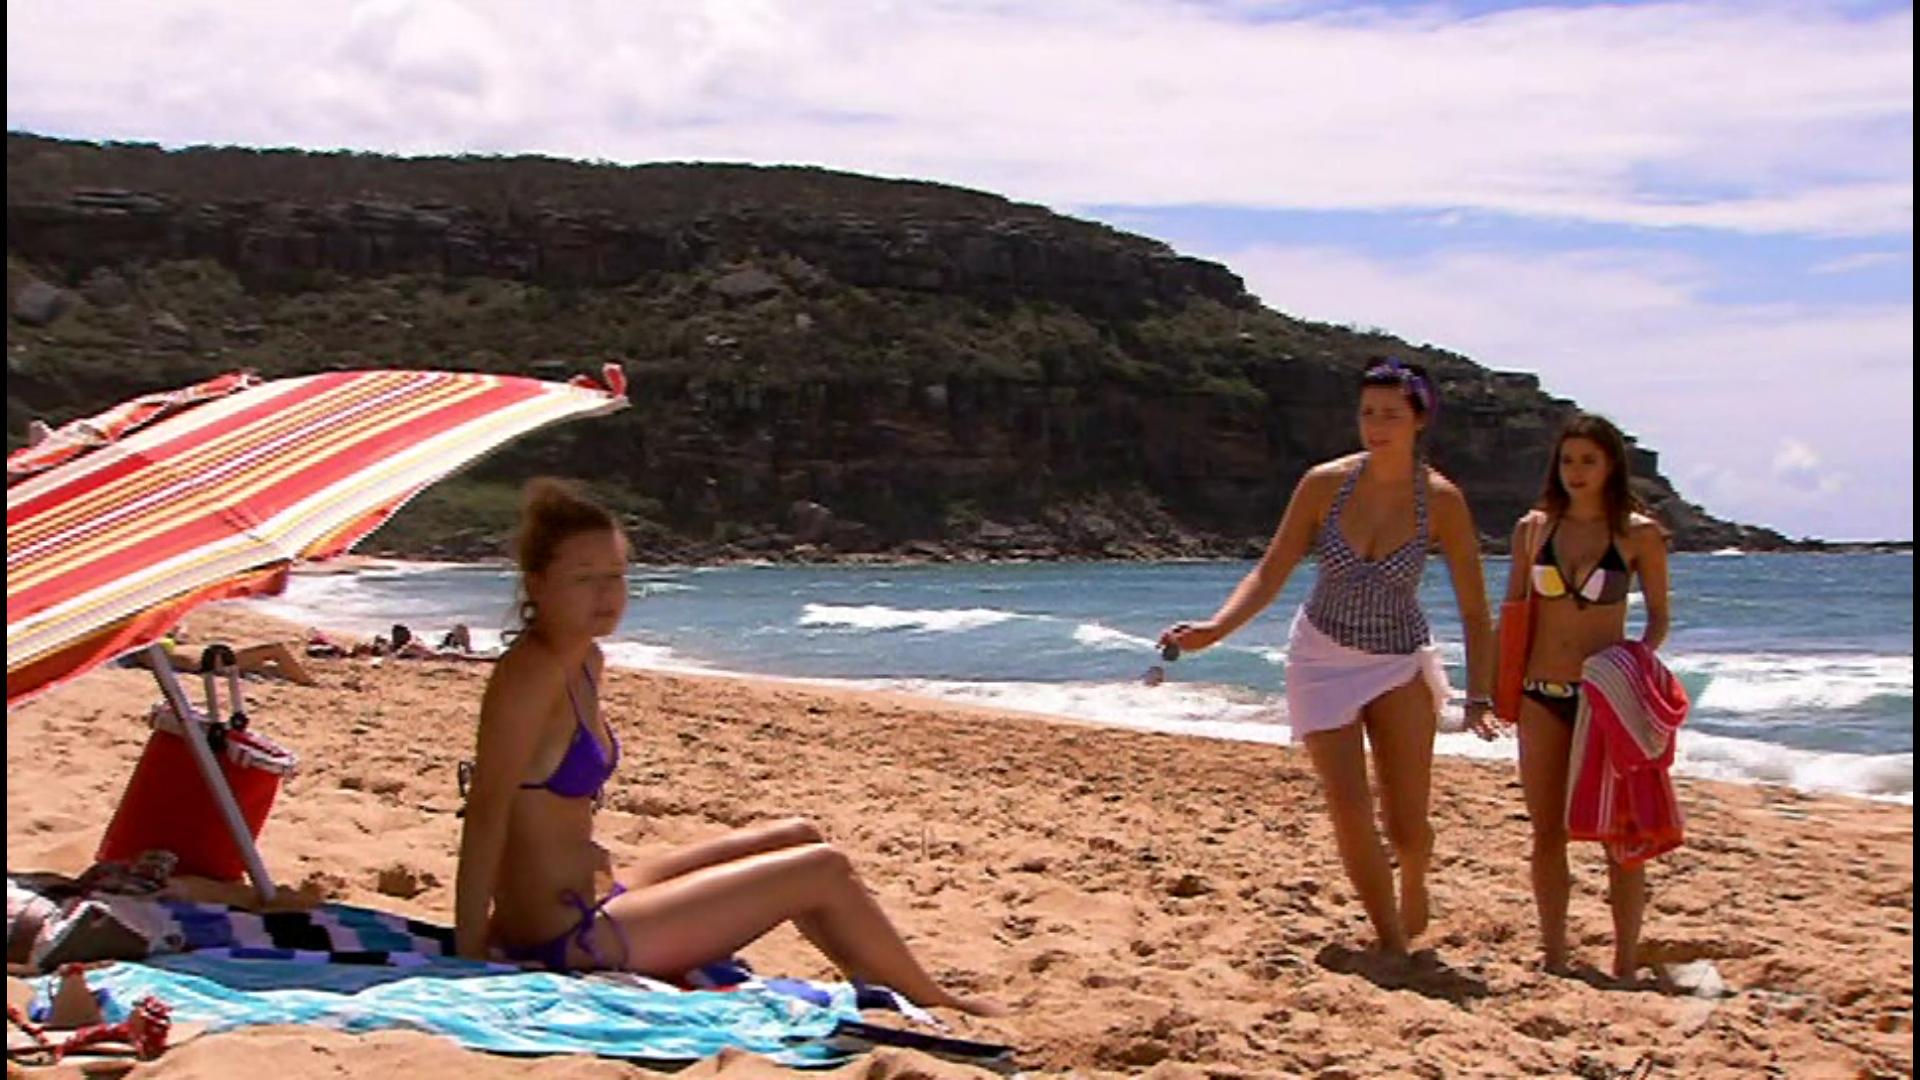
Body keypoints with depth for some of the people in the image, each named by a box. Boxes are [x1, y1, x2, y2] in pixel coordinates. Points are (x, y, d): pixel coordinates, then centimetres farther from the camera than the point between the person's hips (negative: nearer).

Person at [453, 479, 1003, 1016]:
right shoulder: (531, 676, -20)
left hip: (592, 907, 10)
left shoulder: (585, 662, 8)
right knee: (825, 870, -4)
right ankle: (936, 1005, 17)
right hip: (569, 939, -10)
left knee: (795, 838, 18)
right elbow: (486, 814, -23)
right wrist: (469, 957, -23)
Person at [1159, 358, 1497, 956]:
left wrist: (1479, 695, -14)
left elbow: (1474, 609, -7)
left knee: (1407, 826, -3)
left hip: (1401, 665, 0)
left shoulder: (1440, 499, -12)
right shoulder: (1325, 483, -11)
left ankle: (1413, 887, 35)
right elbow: (1270, 573, -7)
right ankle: (1393, 946, 8)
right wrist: (1214, 629, -21)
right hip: (1323, 657, 1)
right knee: (1350, 811, -10)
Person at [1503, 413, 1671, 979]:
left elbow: (1659, 616, 6)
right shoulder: (1532, 528, 5)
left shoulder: (1639, 534, -2)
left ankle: (1626, 964, 6)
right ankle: (1554, 959, 16)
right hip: (1541, 696, 3)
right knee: (1547, 832, 7)